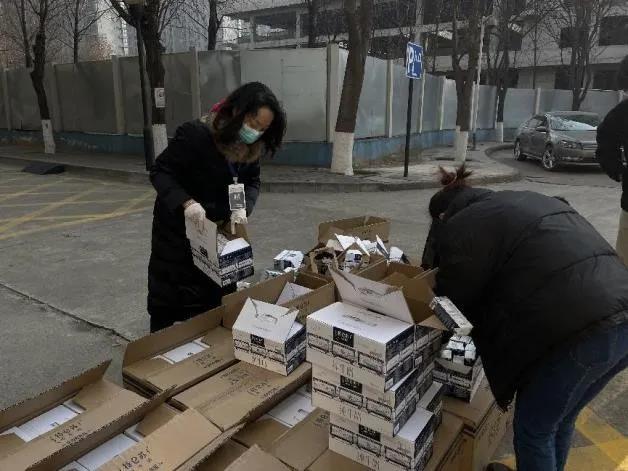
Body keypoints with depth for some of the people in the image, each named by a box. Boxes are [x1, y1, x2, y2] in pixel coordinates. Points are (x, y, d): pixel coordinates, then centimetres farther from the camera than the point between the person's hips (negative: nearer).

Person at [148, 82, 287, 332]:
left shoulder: (251, 146, -9)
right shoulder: (195, 134, -27)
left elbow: (252, 181, 0)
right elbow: (160, 171, -21)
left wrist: (243, 208, -20)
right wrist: (186, 202, -37)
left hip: (219, 229, 5)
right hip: (180, 226, -5)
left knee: (218, 295, 13)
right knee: (171, 294, 10)